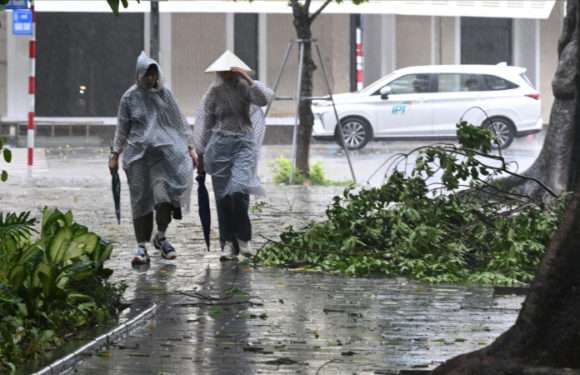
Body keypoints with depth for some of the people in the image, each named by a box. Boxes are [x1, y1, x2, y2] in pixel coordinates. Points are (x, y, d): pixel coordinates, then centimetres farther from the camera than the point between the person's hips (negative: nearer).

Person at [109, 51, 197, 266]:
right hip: (138, 154, 0)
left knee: (163, 194, -11)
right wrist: (115, 155, 7)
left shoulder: (164, 94, 8)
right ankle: (142, 246, 3)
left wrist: (190, 147, 7)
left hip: (164, 151, 0)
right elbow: (122, 128, 11)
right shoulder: (130, 98, 5)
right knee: (141, 199, -1)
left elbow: (179, 122, 12)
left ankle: (161, 237, 11)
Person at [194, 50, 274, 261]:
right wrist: (201, 153, 14)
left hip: (243, 143, -3)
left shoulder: (246, 87, 2)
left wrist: (248, 80, -23)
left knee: (238, 192, -20)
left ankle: (243, 238, -4)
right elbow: (207, 124, 14)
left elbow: (264, 98, -19)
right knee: (223, 196, -1)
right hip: (219, 144, 3)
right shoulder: (215, 91, 8)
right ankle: (228, 243, 5)